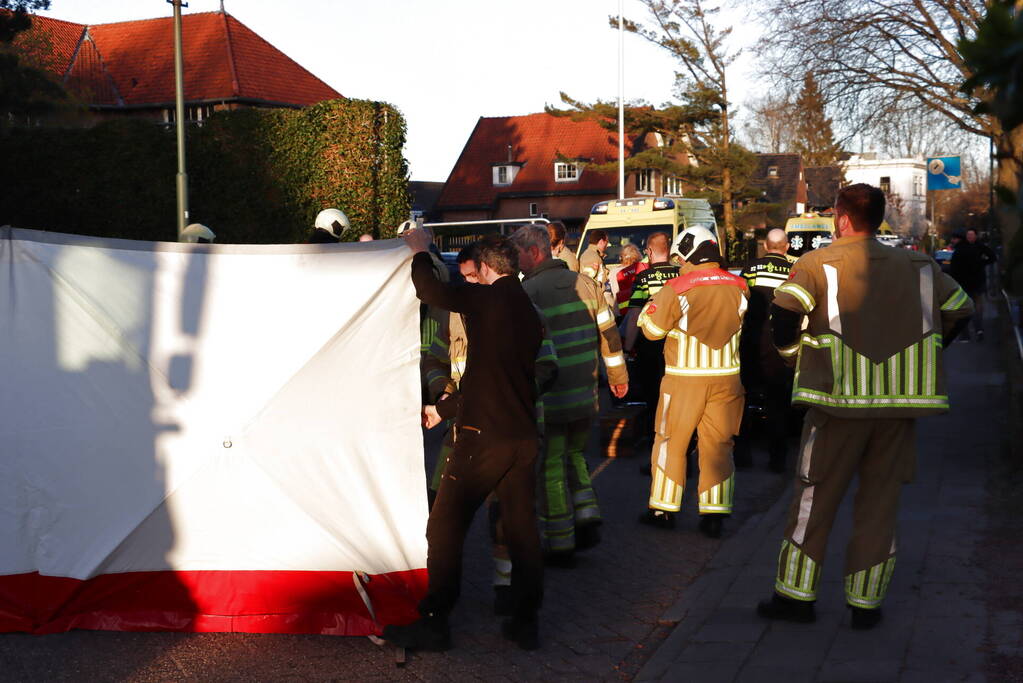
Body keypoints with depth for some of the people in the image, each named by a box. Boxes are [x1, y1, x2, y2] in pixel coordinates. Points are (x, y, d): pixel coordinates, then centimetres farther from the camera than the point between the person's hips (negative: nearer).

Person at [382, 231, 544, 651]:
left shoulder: (488, 299, -10)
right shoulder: (529, 314, 14)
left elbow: (430, 291, -11)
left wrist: (420, 252, 10)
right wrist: (445, 408, 29)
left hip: (483, 437, -7)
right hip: (523, 436, 7)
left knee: (445, 526, 2)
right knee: (521, 528, 12)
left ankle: (434, 621, 5)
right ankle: (526, 622, 18)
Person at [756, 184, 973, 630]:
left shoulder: (817, 264, -3)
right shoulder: (917, 266, 10)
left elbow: (785, 309, -17)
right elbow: (959, 309, 15)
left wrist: (790, 349, 1)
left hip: (840, 399, -3)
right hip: (901, 401, 3)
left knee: (816, 498, 8)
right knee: (880, 502, 11)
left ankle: (796, 595, 15)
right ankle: (866, 603, 13)